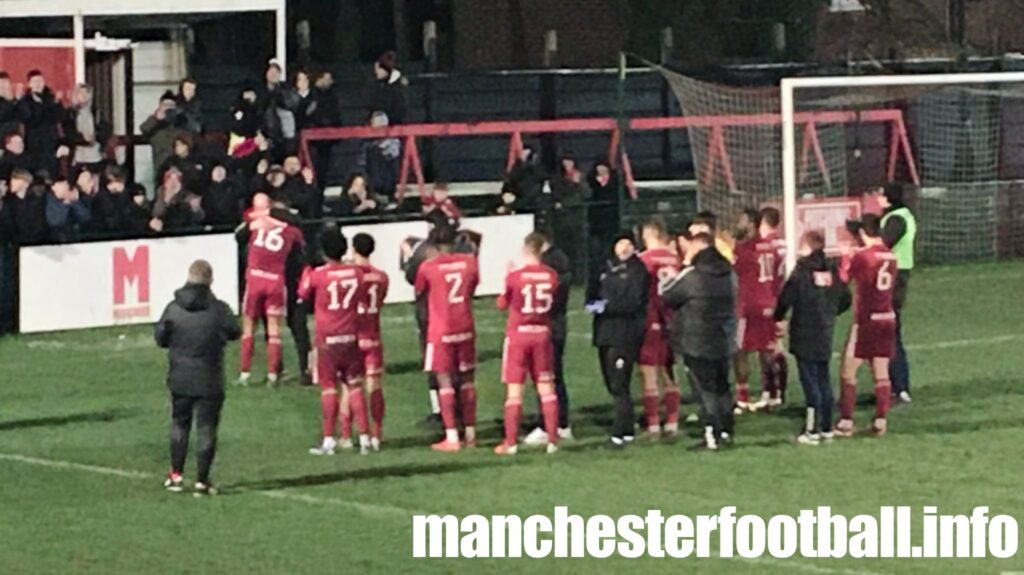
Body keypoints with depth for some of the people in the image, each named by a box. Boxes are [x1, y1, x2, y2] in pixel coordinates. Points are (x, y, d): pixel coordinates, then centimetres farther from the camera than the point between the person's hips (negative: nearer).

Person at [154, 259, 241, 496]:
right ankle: (202, 480, 4)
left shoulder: (173, 308, -7)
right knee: (206, 428, 5)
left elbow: (160, 337, 2)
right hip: (209, 381, -2)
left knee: (179, 423, 20)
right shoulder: (218, 310, -13)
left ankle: (176, 474, 21)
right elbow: (234, 332, 1)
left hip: (180, 378, 2)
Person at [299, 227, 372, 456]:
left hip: (328, 339, -3)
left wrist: (306, 271, 18)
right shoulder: (357, 272, 0)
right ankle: (364, 437, 5)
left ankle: (329, 440, 1)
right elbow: (363, 304, 9)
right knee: (354, 386, 8)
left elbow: (303, 295, 7)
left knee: (329, 387, 1)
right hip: (351, 337, 3)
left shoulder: (317, 275, -11)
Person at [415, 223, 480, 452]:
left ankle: (451, 437, -9)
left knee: (444, 382, -3)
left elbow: (419, 292, 7)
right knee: (466, 381, 13)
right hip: (465, 328, 4)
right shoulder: (469, 261, 0)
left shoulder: (427, 267, -10)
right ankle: (470, 433, 17)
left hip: (440, 332, -4)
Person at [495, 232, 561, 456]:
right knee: (546, 388, 9)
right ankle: (552, 439, 9)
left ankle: (510, 442, 0)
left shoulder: (515, 276, -13)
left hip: (517, 334, -3)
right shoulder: (551, 276, -4)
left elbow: (502, 304, 0)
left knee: (514, 390, 1)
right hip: (542, 334, 3)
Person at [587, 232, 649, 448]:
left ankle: (621, 433, -7)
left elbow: (633, 302, -14)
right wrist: (593, 303, -5)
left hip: (626, 333, -7)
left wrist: (606, 306, -18)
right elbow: (593, 289, 16)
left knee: (619, 385, -10)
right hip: (605, 332, 7)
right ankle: (626, 428, 23)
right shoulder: (608, 267, 16)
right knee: (611, 383, 12)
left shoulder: (638, 270, -5)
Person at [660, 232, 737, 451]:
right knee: (722, 387, 17)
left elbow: (667, 296, -8)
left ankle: (712, 437, -5)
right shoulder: (728, 273, 5)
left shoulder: (692, 275, -16)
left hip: (697, 343, -6)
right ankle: (726, 431, 24)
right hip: (724, 341, 6)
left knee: (705, 388, -3)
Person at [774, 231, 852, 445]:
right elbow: (845, 299, 11)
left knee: (810, 381, -3)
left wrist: (778, 317, 2)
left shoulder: (803, 270, -14)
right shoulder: (832, 271, 4)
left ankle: (812, 430, -3)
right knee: (823, 381, 14)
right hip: (825, 334, 6)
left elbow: (787, 297, -17)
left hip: (805, 335, -6)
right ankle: (826, 428, 18)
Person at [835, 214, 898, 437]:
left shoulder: (862, 257, -14)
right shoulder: (890, 257, 4)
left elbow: (843, 277, -6)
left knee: (848, 372, 2)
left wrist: (846, 256, 11)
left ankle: (846, 422, -3)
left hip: (865, 320, -5)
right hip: (887, 319, 5)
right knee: (881, 373, 9)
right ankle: (881, 421, 6)